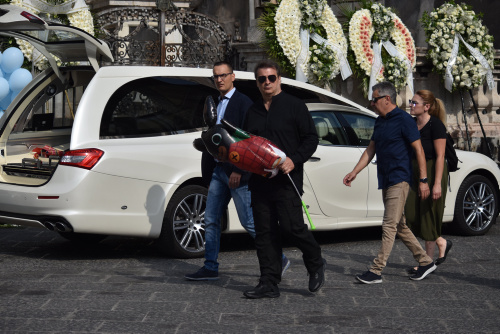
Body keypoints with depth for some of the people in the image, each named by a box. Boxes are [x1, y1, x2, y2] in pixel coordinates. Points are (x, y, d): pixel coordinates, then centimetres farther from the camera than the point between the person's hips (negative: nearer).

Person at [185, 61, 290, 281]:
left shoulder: (243, 102, -8)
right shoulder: (216, 105, 17)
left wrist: (238, 170, -20)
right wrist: (208, 171, 14)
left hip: (237, 172, -8)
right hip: (218, 171, 8)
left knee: (249, 222, -6)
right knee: (211, 219, 7)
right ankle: (210, 268, 13)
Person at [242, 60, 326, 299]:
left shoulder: (294, 106, 1)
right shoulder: (253, 111, 17)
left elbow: (311, 139, -1)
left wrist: (294, 160, -16)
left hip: (287, 180, -5)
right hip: (259, 181, 6)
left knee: (291, 226, -11)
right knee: (264, 232, 4)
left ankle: (316, 264, 15)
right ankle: (269, 284, 7)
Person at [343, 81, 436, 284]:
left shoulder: (403, 120, -10)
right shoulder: (380, 122, 14)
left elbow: (418, 150, -11)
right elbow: (370, 150, 20)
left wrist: (423, 180, -15)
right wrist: (354, 173, 15)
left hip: (399, 180, -9)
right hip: (386, 181, 9)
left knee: (389, 225, -9)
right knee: (399, 226, 12)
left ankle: (376, 271, -11)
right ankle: (425, 262, 22)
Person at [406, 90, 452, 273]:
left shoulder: (435, 125, -14)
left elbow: (440, 156, -17)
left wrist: (437, 183, -22)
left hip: (432, 173, -8)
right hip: (415, 173, 8)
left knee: (428, 215, -1)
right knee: (412, 215, 3)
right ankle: (442, 243, 23)